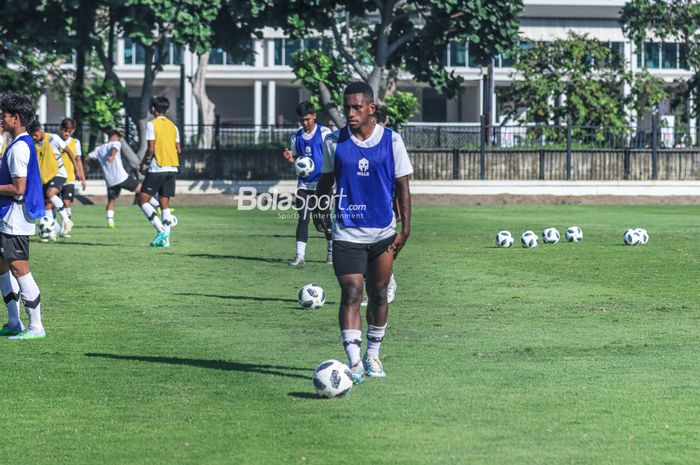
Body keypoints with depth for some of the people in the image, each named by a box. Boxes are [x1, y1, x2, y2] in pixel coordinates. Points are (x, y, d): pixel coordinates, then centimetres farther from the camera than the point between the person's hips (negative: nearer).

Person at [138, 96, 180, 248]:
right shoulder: (172, 126, 12)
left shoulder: (152, 124, -7)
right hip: (172, 168, 6)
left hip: (157, 169, -6)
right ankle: (165, 238, 2)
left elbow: (151, 149, -13)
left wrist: (143, 164, -1)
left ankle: (161, 229, -16)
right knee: (165, 202, 8)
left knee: (143, 200, -1)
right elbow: (178, 150, 11)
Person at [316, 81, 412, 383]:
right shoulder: (334, 142, 0)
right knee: (351, 293, -14)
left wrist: (405, 228, -3)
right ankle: (354, 363, -21)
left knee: (378, 294, 12)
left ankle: (373, 355, 29)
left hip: (383, 231, 1)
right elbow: (325, 181, 12)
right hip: (347, 232, -1)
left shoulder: (391, 141, -2)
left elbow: (402, 185, 2)